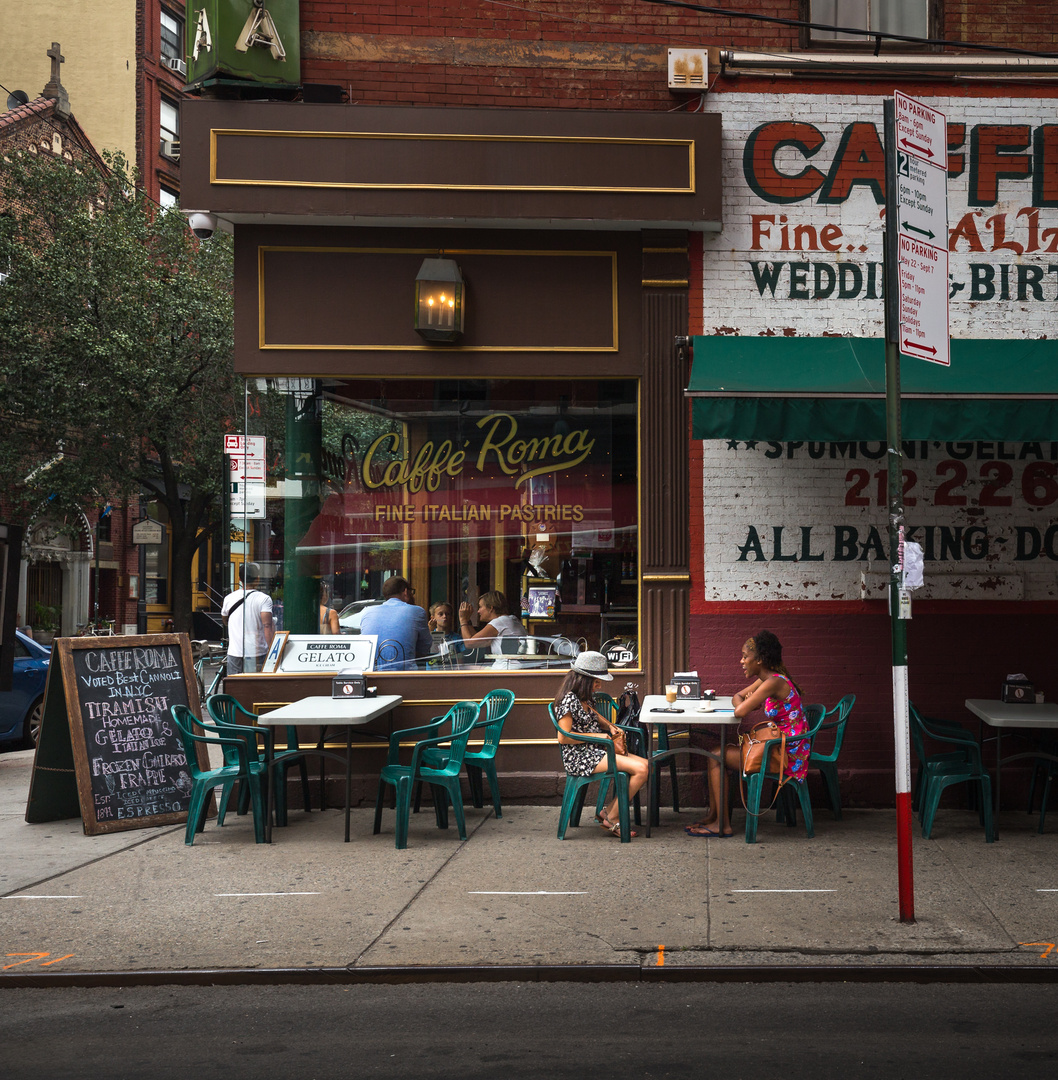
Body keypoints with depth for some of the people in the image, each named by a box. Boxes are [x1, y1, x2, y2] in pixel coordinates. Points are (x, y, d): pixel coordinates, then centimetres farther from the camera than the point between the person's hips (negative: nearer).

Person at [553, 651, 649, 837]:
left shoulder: (584, 698, 14)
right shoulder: (569, 700, -15)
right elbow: (563, 737, -19)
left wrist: (610, 727, 11)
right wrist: (597, 736, -13)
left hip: (595, 751, 10)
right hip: (580, 758, -10)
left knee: (645, 765, -5)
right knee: (640, 770, -20)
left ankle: (608, 812, -1)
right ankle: (612, 819, -7)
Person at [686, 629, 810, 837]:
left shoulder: (774, 683, -21)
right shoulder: (765, 679, 10)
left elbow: (740, 711, -25)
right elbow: (737, 698, 21)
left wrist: (744, 704, -1)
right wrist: (746, 703, -2)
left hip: (787, 755, -10)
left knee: (715, 757, -7)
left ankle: (723, 824, 0)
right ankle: (713, 816, 16)